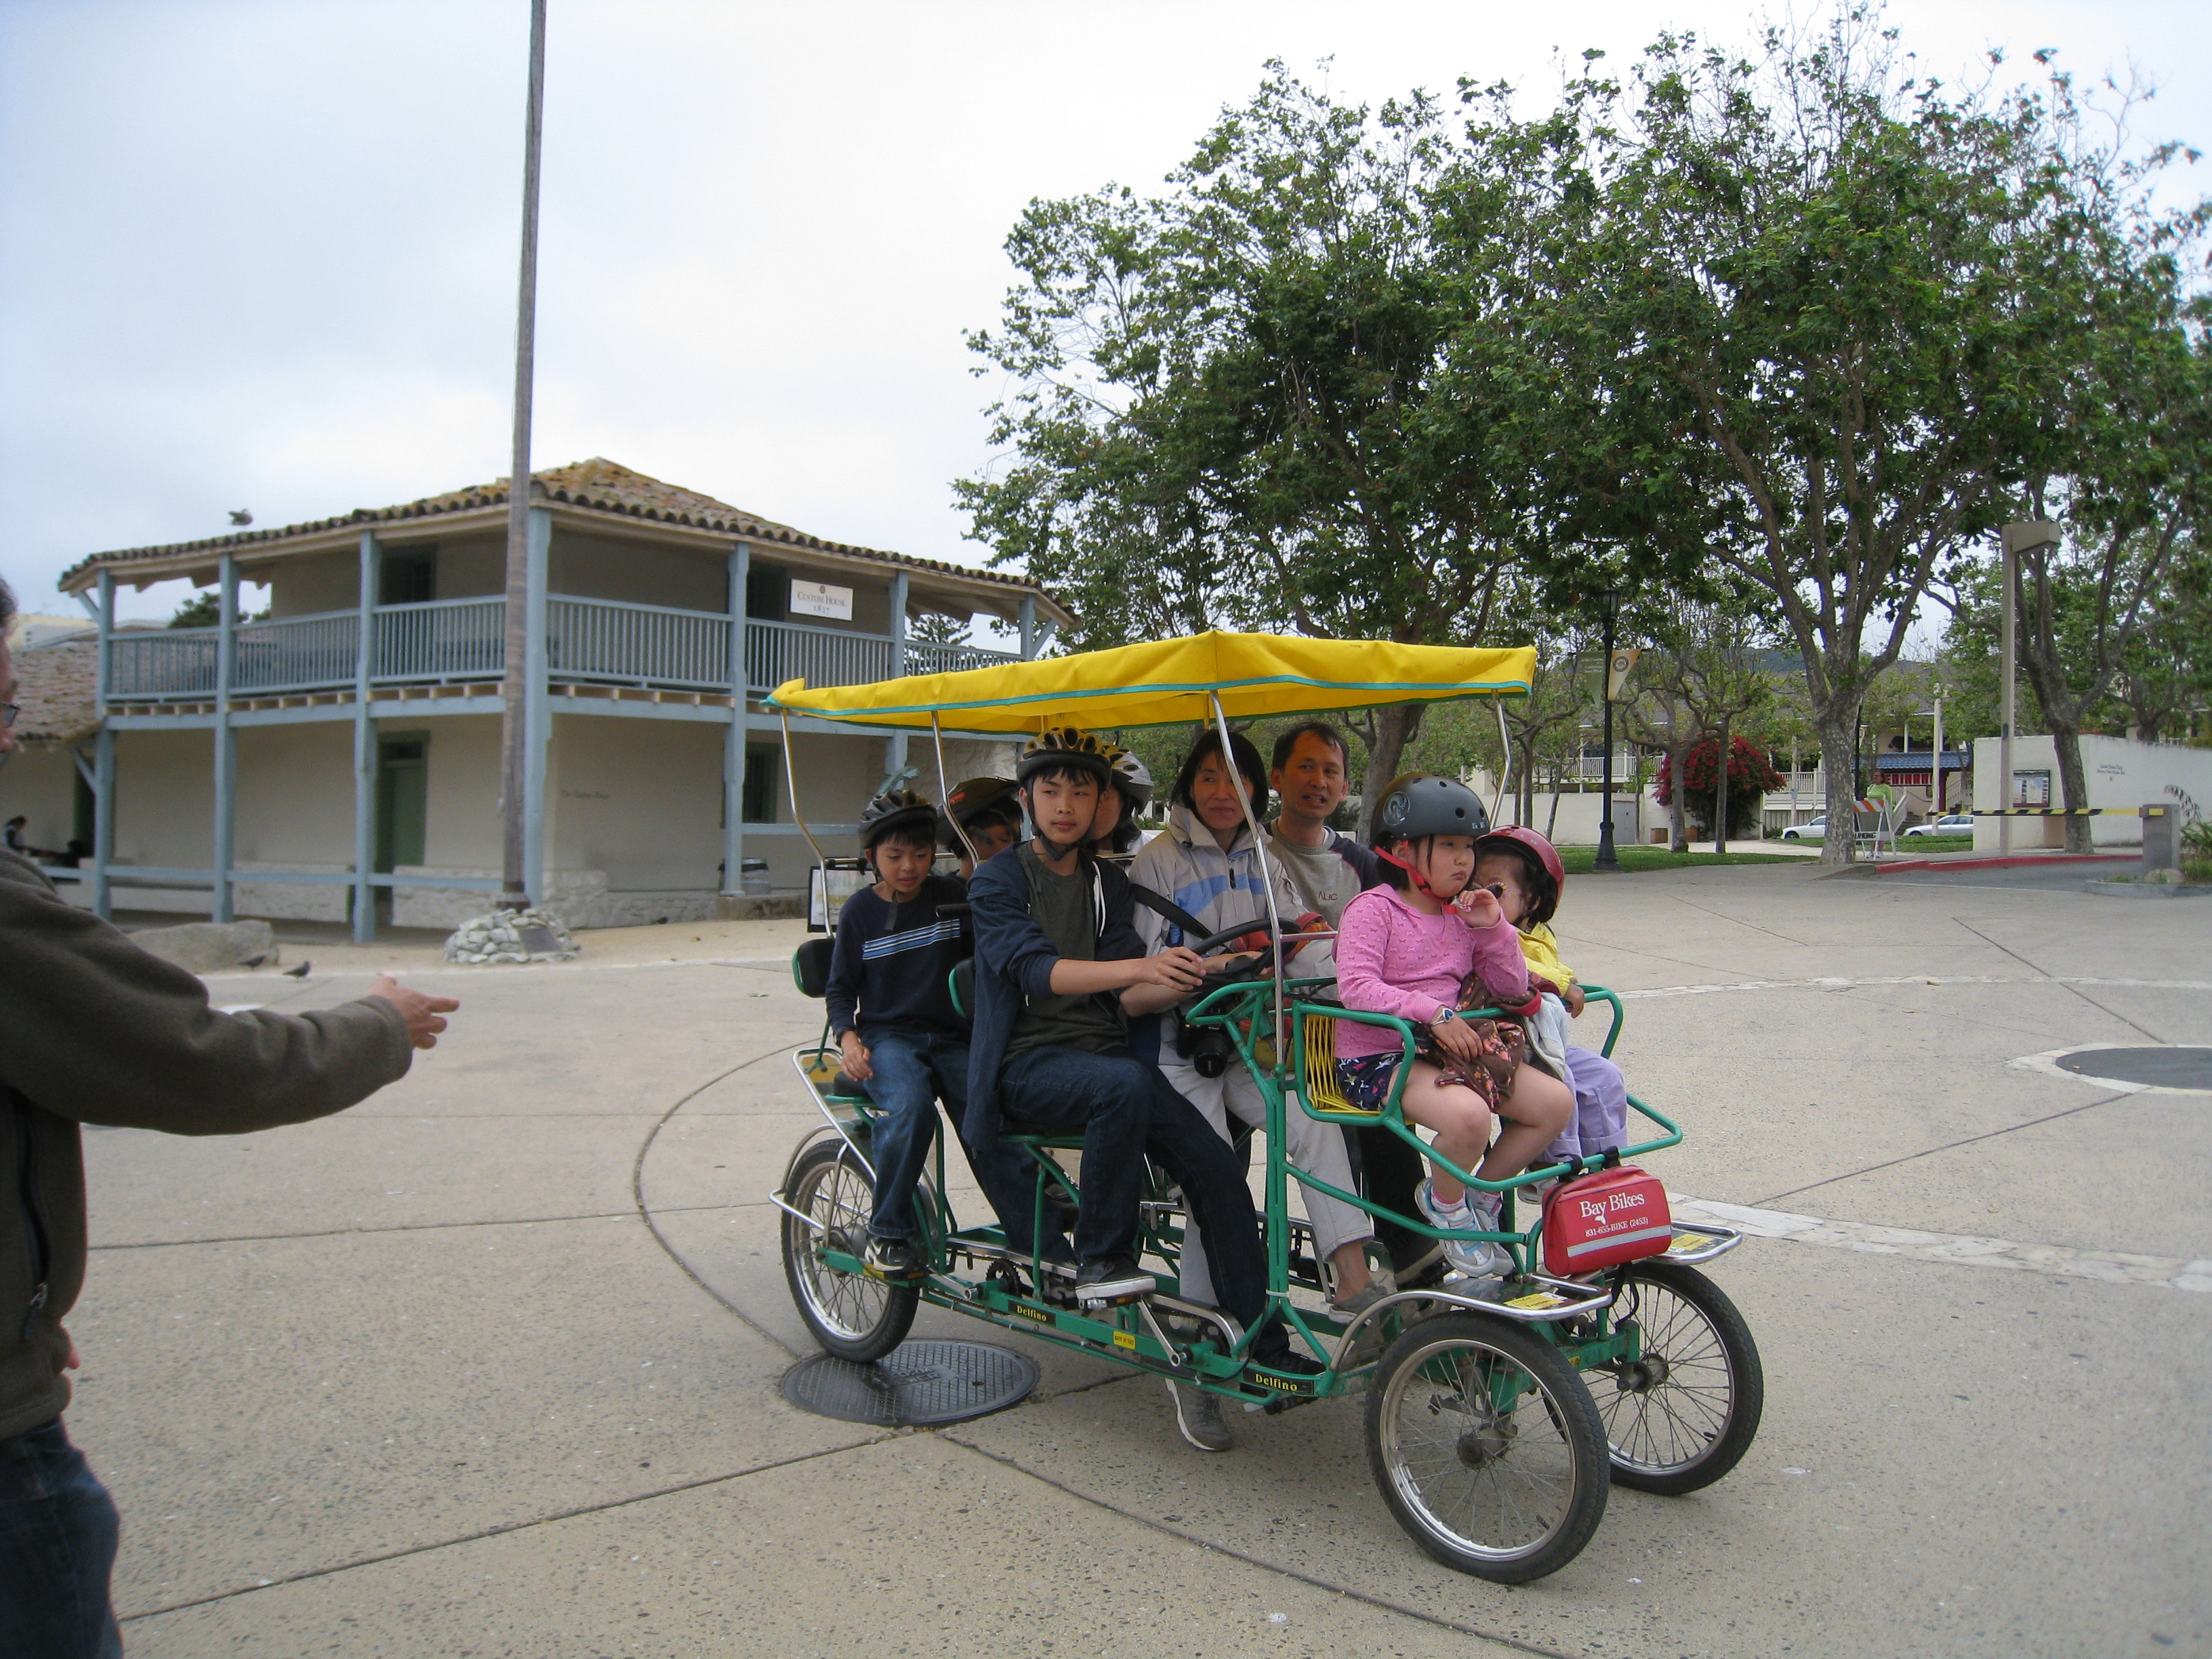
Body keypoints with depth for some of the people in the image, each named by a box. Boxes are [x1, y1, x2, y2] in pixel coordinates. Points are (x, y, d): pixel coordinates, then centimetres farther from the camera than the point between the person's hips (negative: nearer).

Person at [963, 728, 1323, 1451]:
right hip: (1029, 1062, -5)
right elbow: (1036, 969, -18)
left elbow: (1125, 1000, 5)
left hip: (1103, 1053, 5)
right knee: (1126, 1084, -37)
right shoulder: (999, 880, 1)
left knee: (1216, 1163, -16)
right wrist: (1139, 965, -32)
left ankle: (1262, 1347, -10)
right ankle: (1100, 1260, -18)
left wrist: (1192, 980, -15)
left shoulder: (1107, 883, 15)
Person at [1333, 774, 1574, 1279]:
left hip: (1450, 1048, 7)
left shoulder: (1464, 916, 12)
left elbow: (1512, 988, 10)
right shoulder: (1374, 909, -8)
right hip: (1375, 1059, -7)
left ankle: (1481, 1195, 12)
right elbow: (1356, 986, -22)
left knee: (1556, 1102, -8)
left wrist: (1495, 928, -5)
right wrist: (1434, 1014, -27)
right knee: (1467, 1114, -34)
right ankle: (1446, 1202, 0)